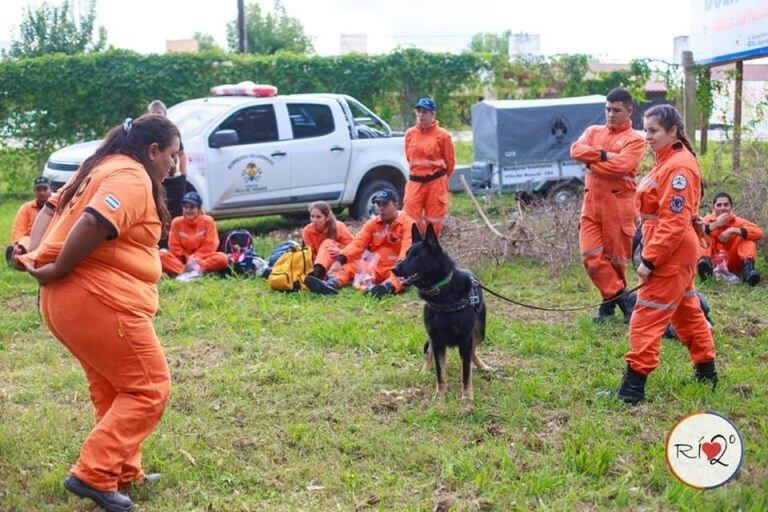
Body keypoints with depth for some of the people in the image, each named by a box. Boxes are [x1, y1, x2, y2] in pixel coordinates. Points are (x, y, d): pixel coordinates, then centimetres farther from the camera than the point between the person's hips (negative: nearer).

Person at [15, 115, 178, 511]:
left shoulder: (104, 168, 19)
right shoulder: (132, 177, -13)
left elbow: (53, 208, 21)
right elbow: (93, 224, -29)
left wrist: (38, 256, 8)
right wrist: (57, 270, -18)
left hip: (70, 299, 10)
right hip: (100, 300, -10)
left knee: (113, 391, 21)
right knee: (148, 389, 0)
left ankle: (124, 472, 29)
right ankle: (93, 475, -2)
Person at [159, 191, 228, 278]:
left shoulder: (208, 221, -2)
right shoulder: (177, 222, 0)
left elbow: (210, 245, -7)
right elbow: (174, 246, -1)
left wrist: (196, 258, -16)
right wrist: (187, 258, -14)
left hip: (203, 259, -1)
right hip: (182, 260, 1)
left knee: (222, 258, -30)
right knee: (161, 255, -27)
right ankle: (185, 272, -44)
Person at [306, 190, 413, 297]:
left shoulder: (407, 224, -4)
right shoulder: (372, 223, 10)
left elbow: (407, 249, -20)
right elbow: (357, 243, -4)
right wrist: (339, 260, -21)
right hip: (374, 268, 4)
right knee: (350, 264, -19)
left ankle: (386, 287, -69)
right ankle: (331, 284, -49)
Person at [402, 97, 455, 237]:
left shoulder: (442, 135, -7)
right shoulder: (410, 133, 3)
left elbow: (450, 162, 4)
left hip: (436, 183, -2)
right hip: (415, 182, 2)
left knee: (434, 221, 6)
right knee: (411, 220, -2)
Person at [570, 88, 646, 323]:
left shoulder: (635, 139, -1)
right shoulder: (593, 131, 15)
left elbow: (620, 166, -17)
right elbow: (576, 150, -4)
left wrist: (591, 160, -5)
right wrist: (603, 154, -15)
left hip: (618, 204, -4)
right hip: (591, 203, 5)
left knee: (615, 257, 4)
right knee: (591, 256, -2)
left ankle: (611, 300, 21)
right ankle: (621, 299, 9)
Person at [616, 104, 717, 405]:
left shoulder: (678, 167, -19)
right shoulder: (668, 161, 12)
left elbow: (674, 221, -23)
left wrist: (649, 259, -22)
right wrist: (651, 253, 13)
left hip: (671, 256, -11)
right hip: (678, 254, 11)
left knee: (647, 317, -9)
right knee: (687, 311, 20)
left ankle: (635, 383, -7)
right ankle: (706, 371, 32)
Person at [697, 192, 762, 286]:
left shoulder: (737, 221, 0)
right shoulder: (708, 220, -1)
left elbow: (758, 232, -17)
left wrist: (733, 230, -23)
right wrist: (716, 224, -23)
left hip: (732, 264, 1)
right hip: (713, 262, -1)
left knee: (747, 237, -14)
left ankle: (748, 266, -34)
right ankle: (705, 261, -44)